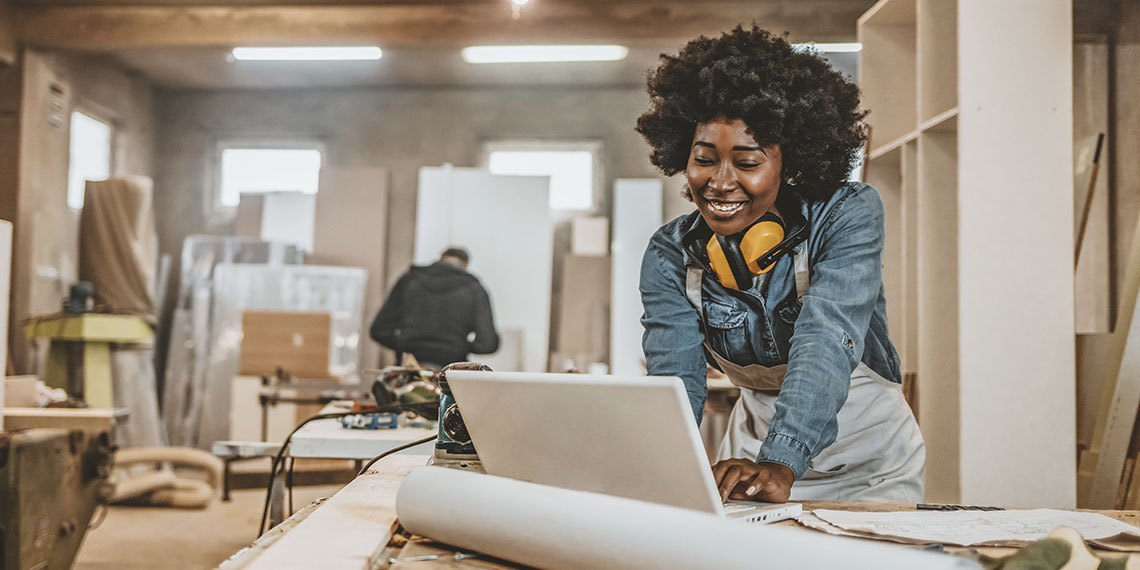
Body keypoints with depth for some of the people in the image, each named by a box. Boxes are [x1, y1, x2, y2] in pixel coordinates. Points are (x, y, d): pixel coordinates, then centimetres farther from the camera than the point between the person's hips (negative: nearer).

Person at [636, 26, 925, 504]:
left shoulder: (848, 216, -18)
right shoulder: (670, 256, -9)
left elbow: (827, 339, -32)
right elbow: (673, 377, -19)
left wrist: (780, 465, -48)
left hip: (867, 465, -2)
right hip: (755, 440, 3)